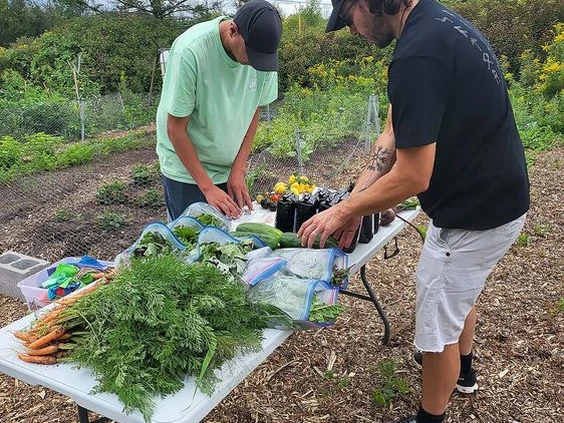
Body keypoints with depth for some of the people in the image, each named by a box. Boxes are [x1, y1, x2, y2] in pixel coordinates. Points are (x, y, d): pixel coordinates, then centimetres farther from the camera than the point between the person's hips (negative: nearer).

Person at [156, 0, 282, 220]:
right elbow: (176, 129, -19)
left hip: (230, 168, 4)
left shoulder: (262, 50, -11)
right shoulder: (190, 51, -25)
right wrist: (207, 186, -19)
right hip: (186, 170, -4)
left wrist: (238, 169, -4)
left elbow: (254, 112, 2)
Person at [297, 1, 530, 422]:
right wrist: (354, 203, -1)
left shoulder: (417, 55, -30)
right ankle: (463, 371, 57)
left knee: (437, 324, 9)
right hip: (499, 197, 10)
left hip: (473, 215, -10)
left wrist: (344, 210, -12)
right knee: (460, 291, 31)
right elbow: (393, 135, 3)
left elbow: (412, 178, -26)